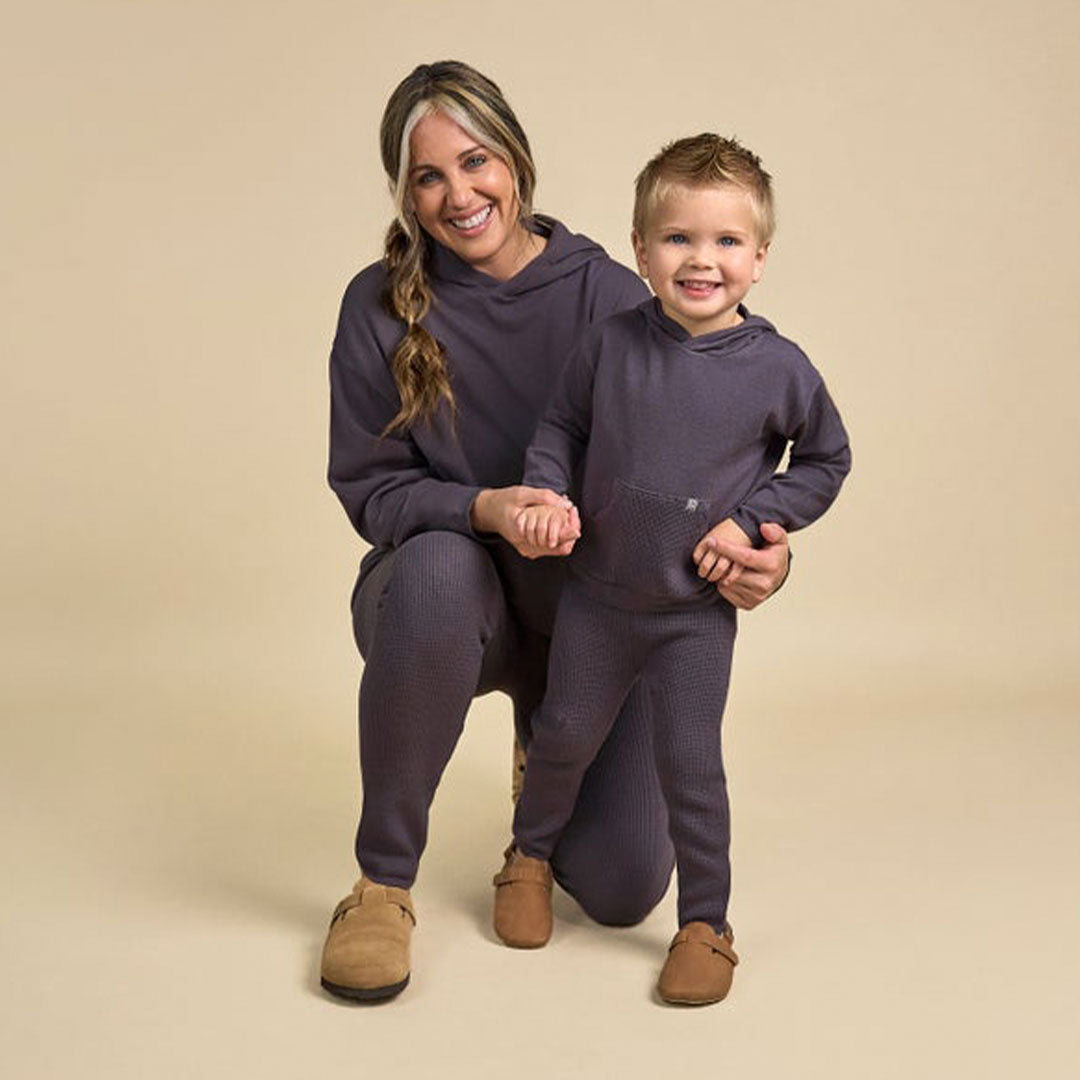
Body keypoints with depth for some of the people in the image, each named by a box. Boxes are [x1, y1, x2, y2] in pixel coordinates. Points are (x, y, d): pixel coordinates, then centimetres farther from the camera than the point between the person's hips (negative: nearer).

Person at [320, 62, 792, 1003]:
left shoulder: (610, 296, -10)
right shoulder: (382, 306, -8)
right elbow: (368, 489, -8)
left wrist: (760, 549, -32)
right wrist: (484, 509, -29)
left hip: (594, 609, 1)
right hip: (451, 603, -1)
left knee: (624, 886, -7)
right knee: (438, 567, -39)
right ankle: (383, 880, -20)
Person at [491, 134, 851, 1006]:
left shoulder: (777, 368, -12)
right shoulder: (610, 344, -9)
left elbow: (827, 459, 2)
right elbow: (561, 428, 5)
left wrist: (753, 520, -10)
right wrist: (546, 495, -13)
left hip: (698, 612, -2)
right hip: (598, 592, 2)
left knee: (689, 762, 3)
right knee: (565, 734, 16)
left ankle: (706, 923, 21)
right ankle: (530, 854, 43)